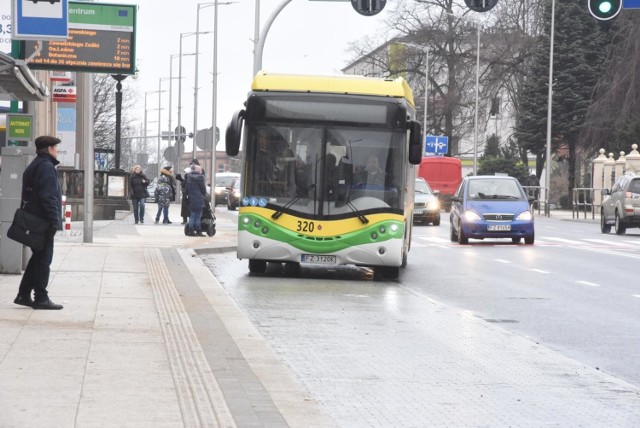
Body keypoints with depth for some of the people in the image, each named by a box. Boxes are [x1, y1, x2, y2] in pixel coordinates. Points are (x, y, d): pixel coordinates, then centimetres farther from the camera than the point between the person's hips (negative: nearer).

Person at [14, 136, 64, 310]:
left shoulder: (34, 166, 19)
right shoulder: (46, 167, -14)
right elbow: (49, 196, -22)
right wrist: (54, 221, -22)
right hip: (43, 221, -10)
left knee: (38, 257, 16)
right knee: (43, 259, -5)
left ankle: (23, 295, 17)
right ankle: (41, 298, -2)